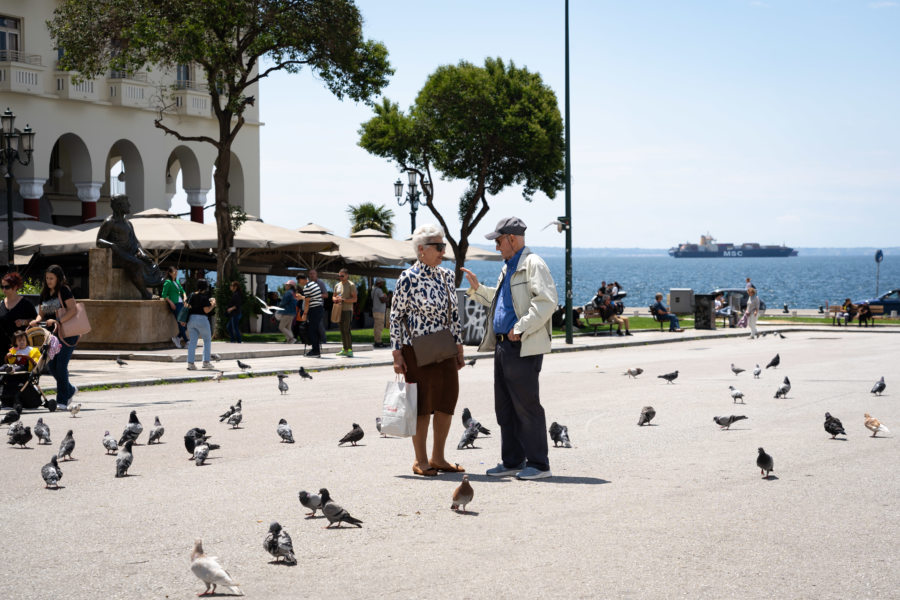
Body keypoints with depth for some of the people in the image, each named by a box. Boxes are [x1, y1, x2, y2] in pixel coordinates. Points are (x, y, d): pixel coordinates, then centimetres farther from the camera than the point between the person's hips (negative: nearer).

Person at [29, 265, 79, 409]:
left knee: (61, 366, -9)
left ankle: (62, 401, -2)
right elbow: (41, 314, 18)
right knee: (51, 365, 5)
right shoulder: (44, 293, 14)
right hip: (52, 334, 7)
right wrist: (36, 321, -5)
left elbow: (72, 310, -17)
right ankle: (70, 390, 27)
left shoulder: (64, 290, -7)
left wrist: (58, 321, -29)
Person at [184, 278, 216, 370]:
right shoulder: (204, 297, -10)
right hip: (202, 319, -5)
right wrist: (213, 304, 1)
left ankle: (190, 363, -3)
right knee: (207, 340, 12)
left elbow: (188, 306, 14)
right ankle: (206, 362, 9)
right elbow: (206, 310, -15)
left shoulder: (192, 296, 6)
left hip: (191, 319, 5)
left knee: (192, 342, 6)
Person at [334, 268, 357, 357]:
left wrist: (343, 300, -19)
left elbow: (354, 299, -9)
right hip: (339, 310, 7)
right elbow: (334, 296, 25)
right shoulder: (337, 285, 16)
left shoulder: (351, 285, -4)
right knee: (342, 330, 7)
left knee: (346, 330, -13)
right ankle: (345, 349, 12)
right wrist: (335, 299, 0)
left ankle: (350, 350, -11)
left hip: (347, 310, -7)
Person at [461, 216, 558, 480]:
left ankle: (538, 465, 0)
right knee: (505, 408, 12)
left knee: (526, 406, -6)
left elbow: (547, 301, -22)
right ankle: (512, 461, 19)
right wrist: (477, 289, 25)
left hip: (523, 348, -10)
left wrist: (520, 329, -23)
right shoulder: (508, 268, 20)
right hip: (503, 346, 10)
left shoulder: (533, 264, -11)